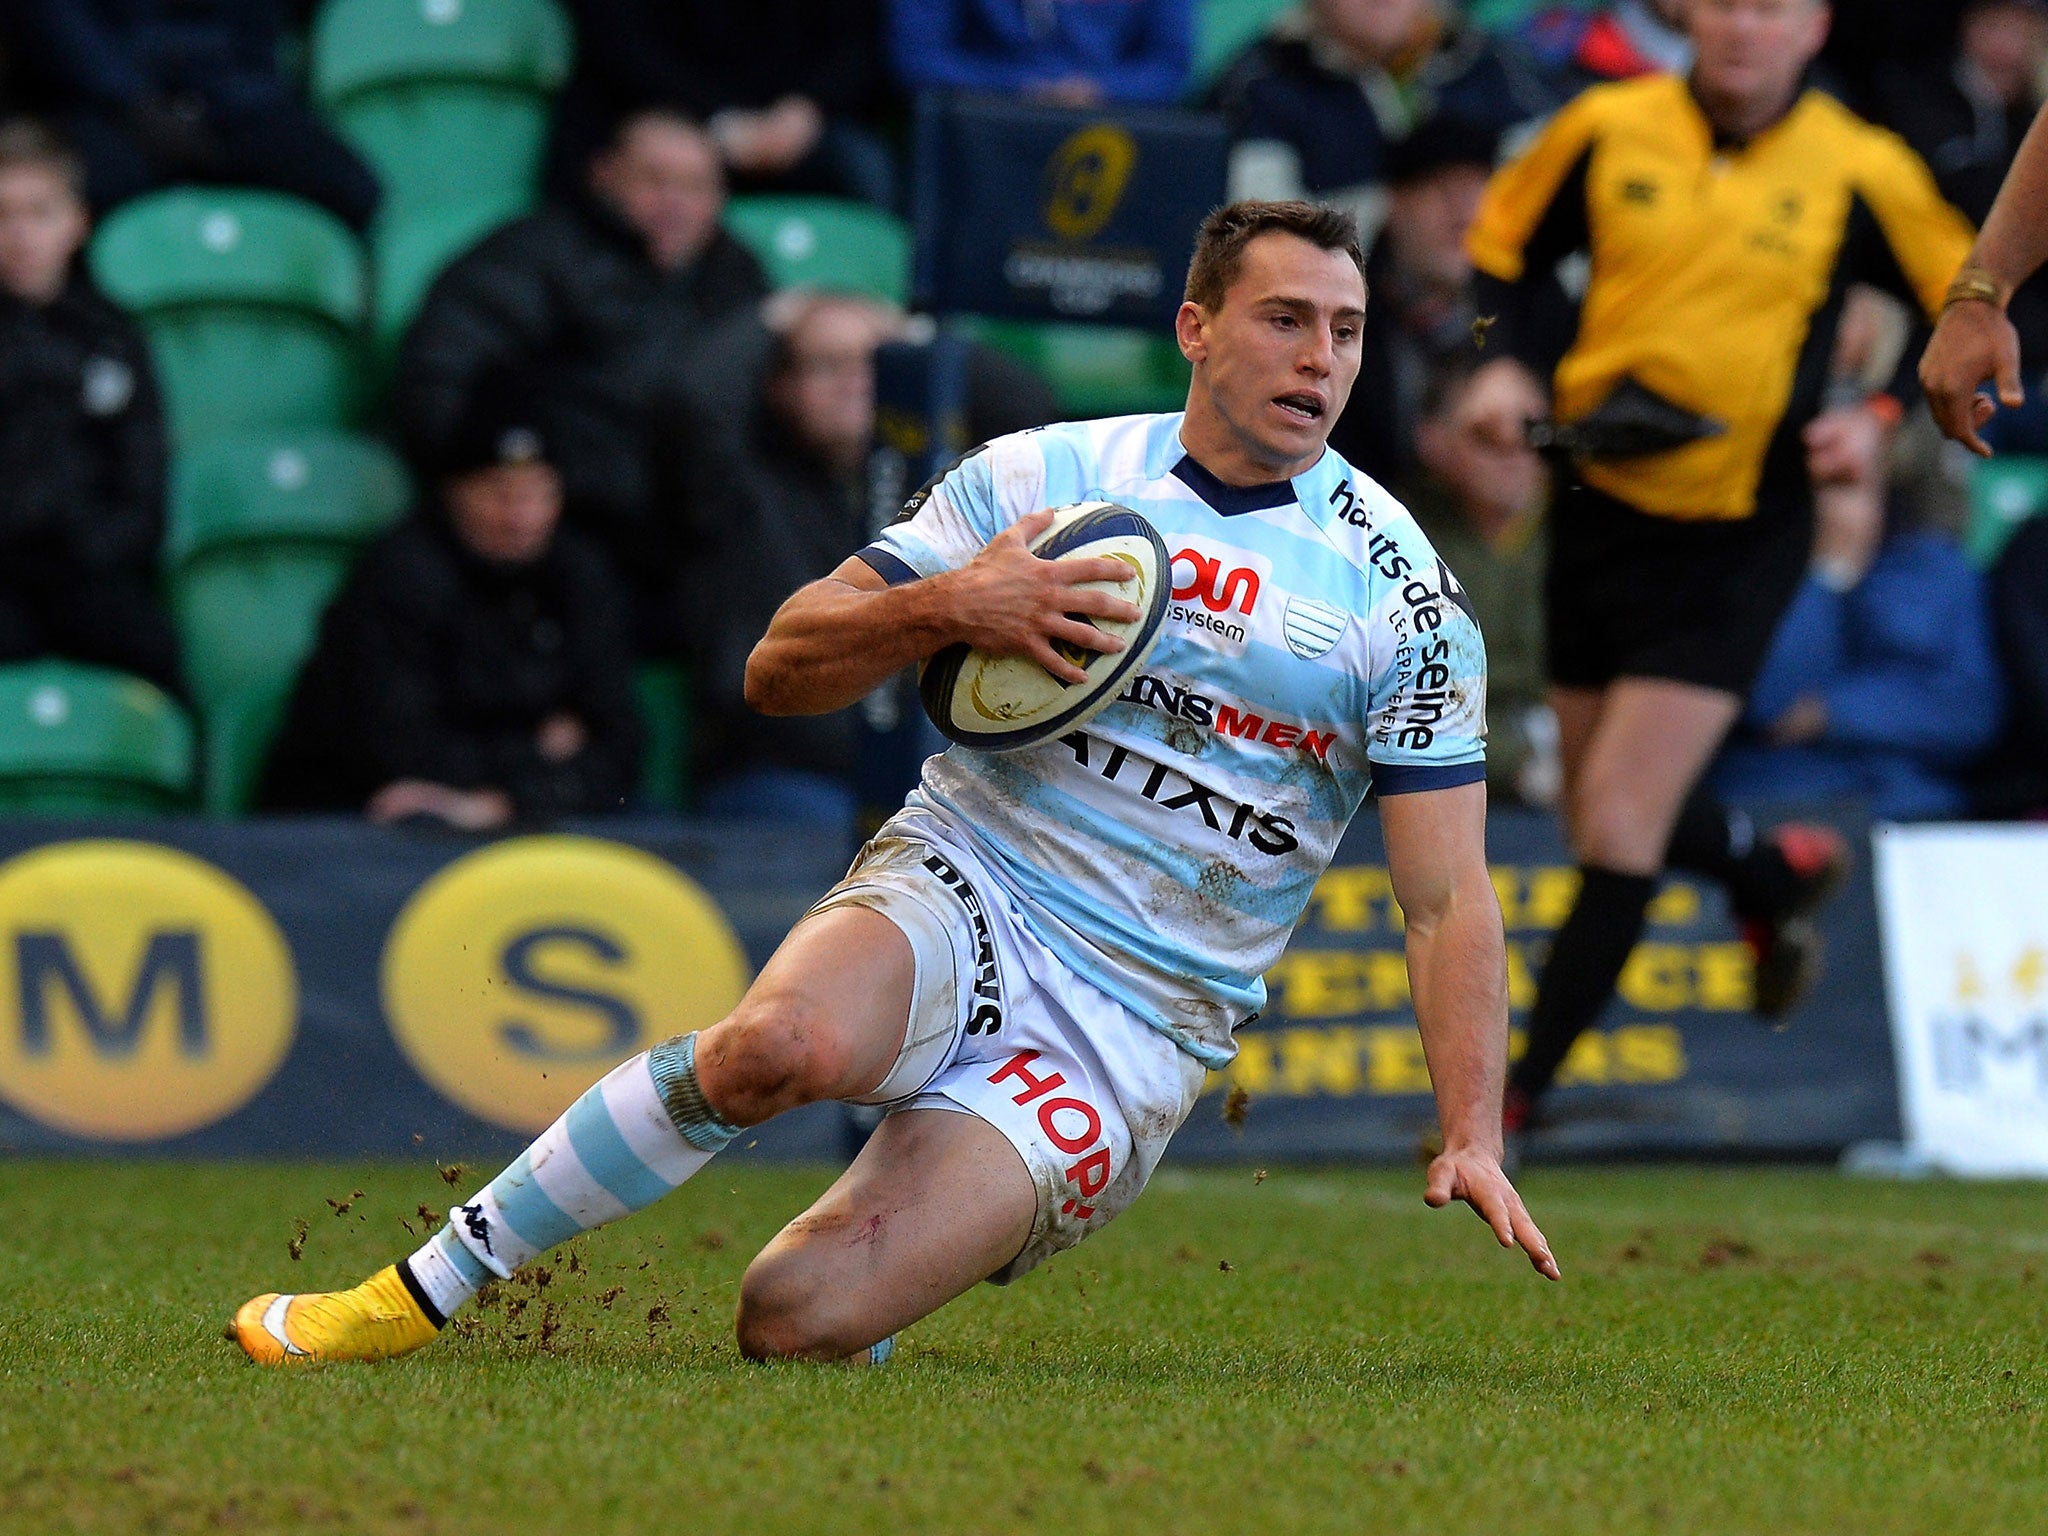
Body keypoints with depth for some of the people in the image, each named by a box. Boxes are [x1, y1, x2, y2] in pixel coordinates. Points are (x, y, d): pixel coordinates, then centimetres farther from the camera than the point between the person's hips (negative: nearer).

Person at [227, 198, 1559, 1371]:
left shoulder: (1402, 592, 0)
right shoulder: (1038, 477, 5)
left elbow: (1449, 899, 1)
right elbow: (781, 671, 6)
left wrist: (1474, 1136, -12)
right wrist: (947, 607, -13)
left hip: (1136, 1027, -1)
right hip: (961, 889, 1)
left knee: (798, 1318, -23)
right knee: (783, 1040, -37)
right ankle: (415, 1295, -21)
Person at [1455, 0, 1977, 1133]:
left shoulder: (1860, 174, -8)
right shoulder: (1609, 128, -3)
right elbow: (1508, 241, 14)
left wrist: (1882, 420, -12)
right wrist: (1510, 363, -3)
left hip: (1739, 538, -4)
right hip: (1598, 506, 4)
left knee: (1618, 826, -11)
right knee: (1604, 816, 14)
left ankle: (1517, 1093, 0)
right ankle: (1778, 874, 46)